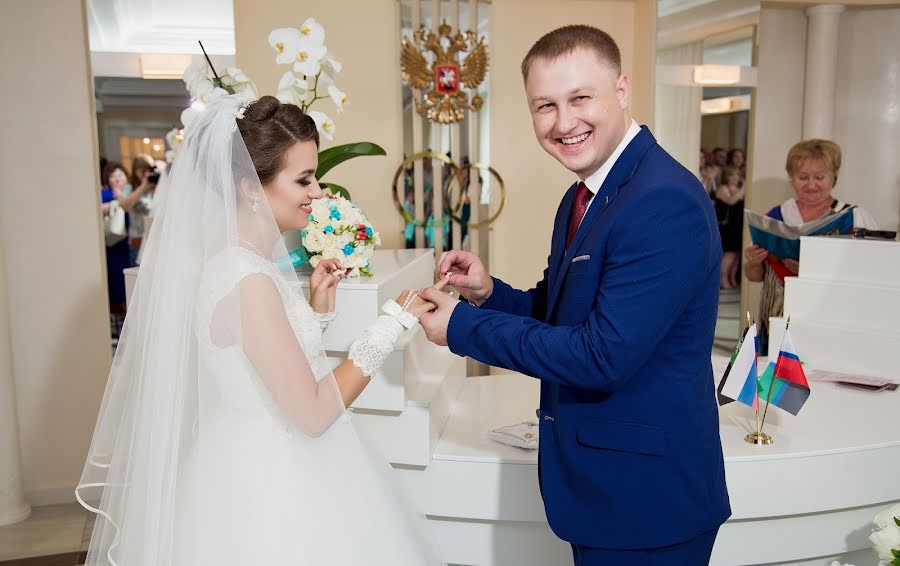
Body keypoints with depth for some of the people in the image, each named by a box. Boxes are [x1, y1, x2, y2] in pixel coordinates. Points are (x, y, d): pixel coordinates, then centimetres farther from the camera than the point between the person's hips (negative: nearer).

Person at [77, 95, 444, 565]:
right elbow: (313, 413, -22)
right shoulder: (248, 280, -24)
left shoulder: (248, 262, 3)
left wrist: (318, 308, 2)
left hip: (273, 470, 9)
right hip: (273, 490, -9)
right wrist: (392, 324, -18)